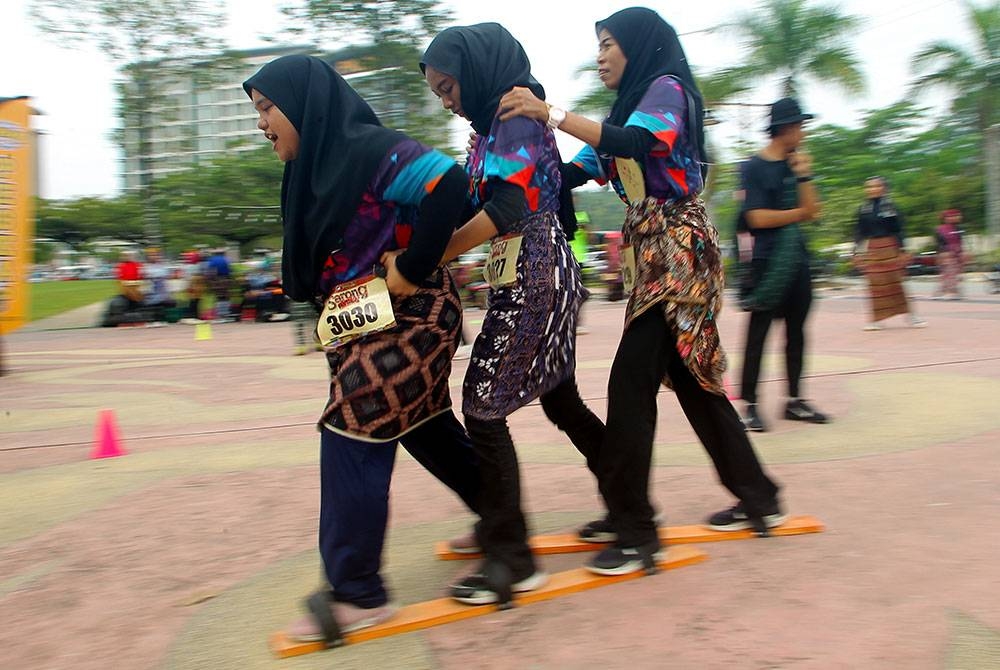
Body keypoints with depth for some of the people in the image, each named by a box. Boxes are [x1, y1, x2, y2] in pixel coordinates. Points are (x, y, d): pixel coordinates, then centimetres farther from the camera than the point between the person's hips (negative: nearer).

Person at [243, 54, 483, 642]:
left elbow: (449, 184, -28)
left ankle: (358, 594, 4)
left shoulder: (371, 150, -17)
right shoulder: (316, 166, 12)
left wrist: (412, 271, -23)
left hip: (407, 318, -10)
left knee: (352, 439, -8)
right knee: (427, 430, 20)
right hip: (370, 323, 10)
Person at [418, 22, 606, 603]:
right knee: (561, 401, 18)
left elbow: (505, 208, -25)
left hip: (533, 279, -10)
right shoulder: (497, 126, 17)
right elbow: (475, 203, 14)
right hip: (526, 278, 10)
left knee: (483, 406, -9)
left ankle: (512, 560, -3)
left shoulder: (517, 118, -12)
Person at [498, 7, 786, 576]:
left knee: (632, 382, -13)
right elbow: (576, 172, 13)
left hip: (679, 252, -9)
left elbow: (636, 142, -25)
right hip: (653, 254, 9)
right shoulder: (630, 107, 21)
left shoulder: (665, 87, -4)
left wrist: (552, 114, -27)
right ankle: (758, 498, 23)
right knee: (692, 379, 11)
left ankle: (635, 531, -8)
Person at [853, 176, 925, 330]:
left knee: (895, 282, 0)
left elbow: (898, 230, -2)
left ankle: (910, 315, 10)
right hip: (871, 250, 2)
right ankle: (877, 318, 7)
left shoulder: (890, 206, -1)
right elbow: (859, 232, 7)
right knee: (876, 284, 1)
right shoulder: (863, 209, 5)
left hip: (890, 248, -2)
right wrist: (857, 252, 3)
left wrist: (903, 250, -5)